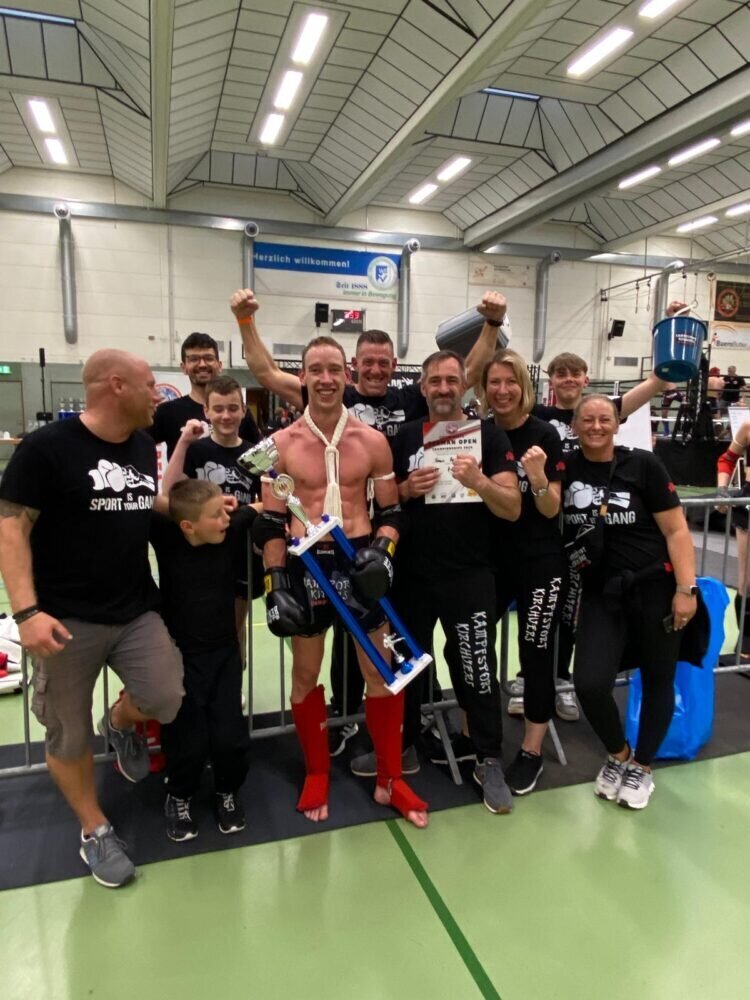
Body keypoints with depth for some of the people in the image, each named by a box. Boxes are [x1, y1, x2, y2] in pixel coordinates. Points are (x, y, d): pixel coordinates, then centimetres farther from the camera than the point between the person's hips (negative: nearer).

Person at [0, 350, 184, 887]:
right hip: (68, 618, -5)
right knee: (69, 734, 7)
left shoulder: (145, 446, 8)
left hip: (138, 610, 5)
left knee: (168, 701, -8)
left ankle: (121, 723, 28)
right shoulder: (47, 446, -12)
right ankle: (95, 831, 30)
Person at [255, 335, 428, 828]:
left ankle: (390, 779, 25)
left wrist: (382, 551, -11)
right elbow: (271, 523, 0)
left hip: (359, 561, 1)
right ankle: (317, 773, 33)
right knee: (306, 672, 12)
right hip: (305, 565, 0)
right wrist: (275, 583, -6)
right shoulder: (282, 443, -1)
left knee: (382, 670, 6)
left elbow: (391, 511, 7)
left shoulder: (373, 440, 1)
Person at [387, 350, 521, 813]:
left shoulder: (490, 435, -2)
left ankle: (489, 760, 21)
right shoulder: (406, 436, 6)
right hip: (412, 573, 3)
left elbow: (513, 508, -8)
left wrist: (479, 482, -26)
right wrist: (408, 488, -11)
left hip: (470, 575, -3)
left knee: (477, 667, 3)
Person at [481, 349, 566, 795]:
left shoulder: (544, 435, -9)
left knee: (536, 655, 5)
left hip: (541, 563, -4)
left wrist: (538, 477, -28)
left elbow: (551, 510, -10)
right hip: (492, 560, 4)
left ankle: (532, 753, 23)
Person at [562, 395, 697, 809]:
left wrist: (686, 589, -12)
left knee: (658, 680, 11)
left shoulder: (643, 465, -6)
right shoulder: (566, 469, 2)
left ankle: (641, 766, 36)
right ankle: (616, 755, 23)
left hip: (656, 587, -1)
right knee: (590, 684, -9)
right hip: (601, 593, 2)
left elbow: (676, 530, -6)